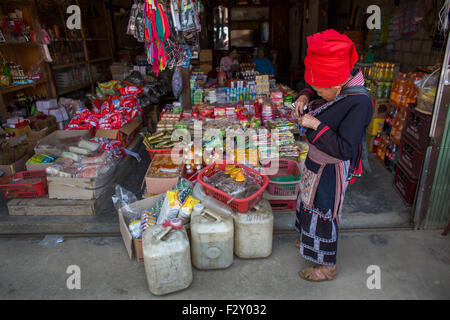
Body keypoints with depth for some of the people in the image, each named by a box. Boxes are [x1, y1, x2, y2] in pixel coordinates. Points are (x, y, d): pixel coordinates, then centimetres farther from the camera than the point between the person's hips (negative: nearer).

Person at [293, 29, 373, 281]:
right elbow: (313, 89, 17)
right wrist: (304, 96, -6)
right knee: (311, 203, 26)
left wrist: (317, 125, -32)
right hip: (317, 161, 9)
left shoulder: (359, 102, -30)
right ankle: (310, 240, 54)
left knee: (324, 213, 7)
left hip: (333, 169, -9)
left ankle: (328, 267, 30)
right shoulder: (337, 85, -5)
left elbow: (344, 149, -33)